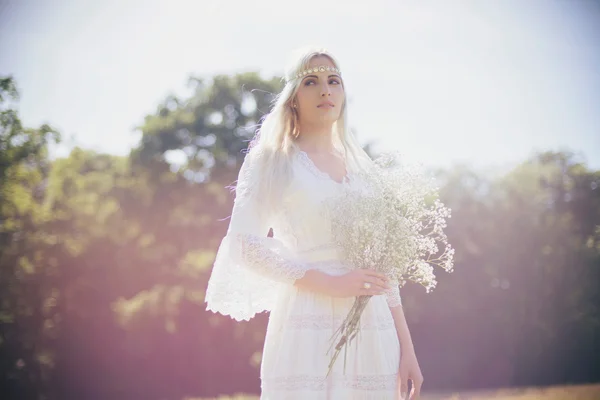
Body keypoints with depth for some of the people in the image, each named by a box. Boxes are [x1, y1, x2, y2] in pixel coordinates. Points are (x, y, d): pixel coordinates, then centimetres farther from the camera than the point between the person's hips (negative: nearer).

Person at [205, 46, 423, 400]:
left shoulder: (362, 170, 17)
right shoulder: (273, 161, 5)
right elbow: (244, 245, -6)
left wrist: (407, 349, 10)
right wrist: (329, 283, -14)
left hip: (371, 330, 4)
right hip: (308, 327, -4)